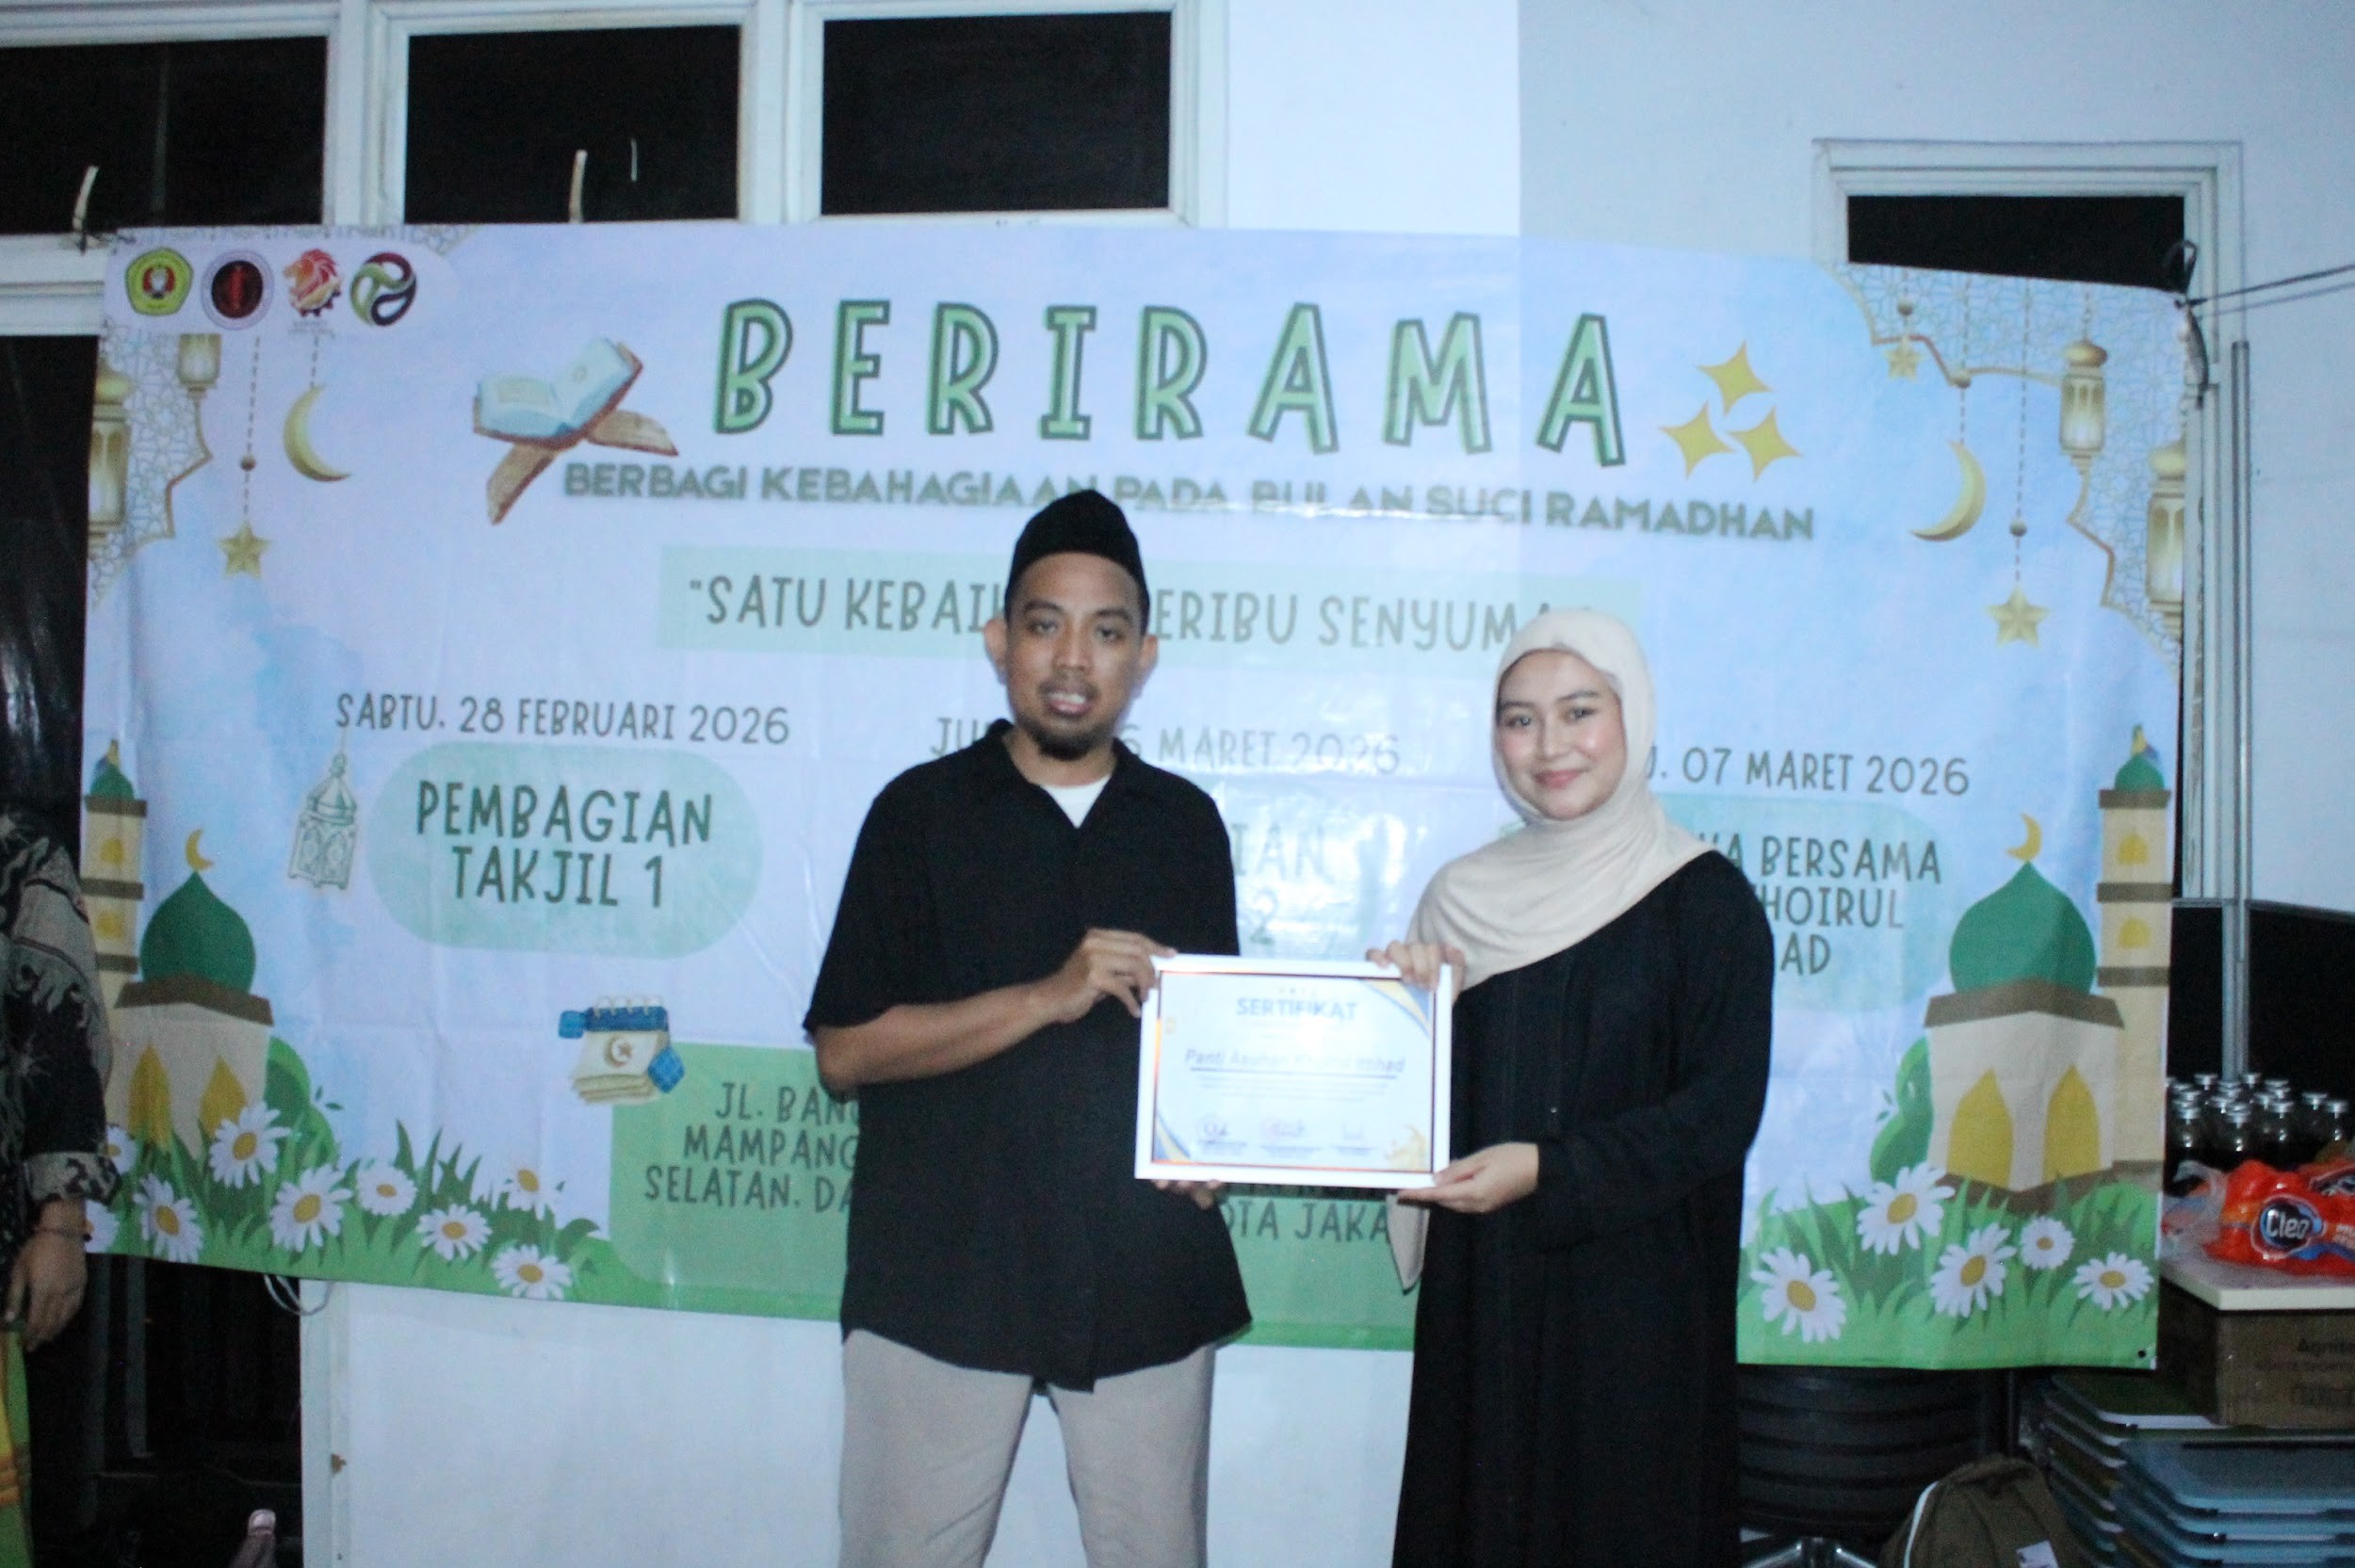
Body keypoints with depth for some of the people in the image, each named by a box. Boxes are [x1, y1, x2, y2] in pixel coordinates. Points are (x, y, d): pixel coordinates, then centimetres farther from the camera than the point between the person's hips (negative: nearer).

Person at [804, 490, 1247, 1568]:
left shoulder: (1187, 824, 8)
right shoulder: (920, 811, 0)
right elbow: (843, 1052, -6)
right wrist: (1048, 997, -17)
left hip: (1146, 1275, 2)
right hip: (946, 1271, -2)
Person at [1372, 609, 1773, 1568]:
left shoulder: (1705, 899, -5)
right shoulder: (1464, 896, 7)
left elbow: (1722, 1112, -11)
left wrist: (1548, 1170, -21)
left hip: (1634, 1295, -3)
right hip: (1481, 1294, 3)